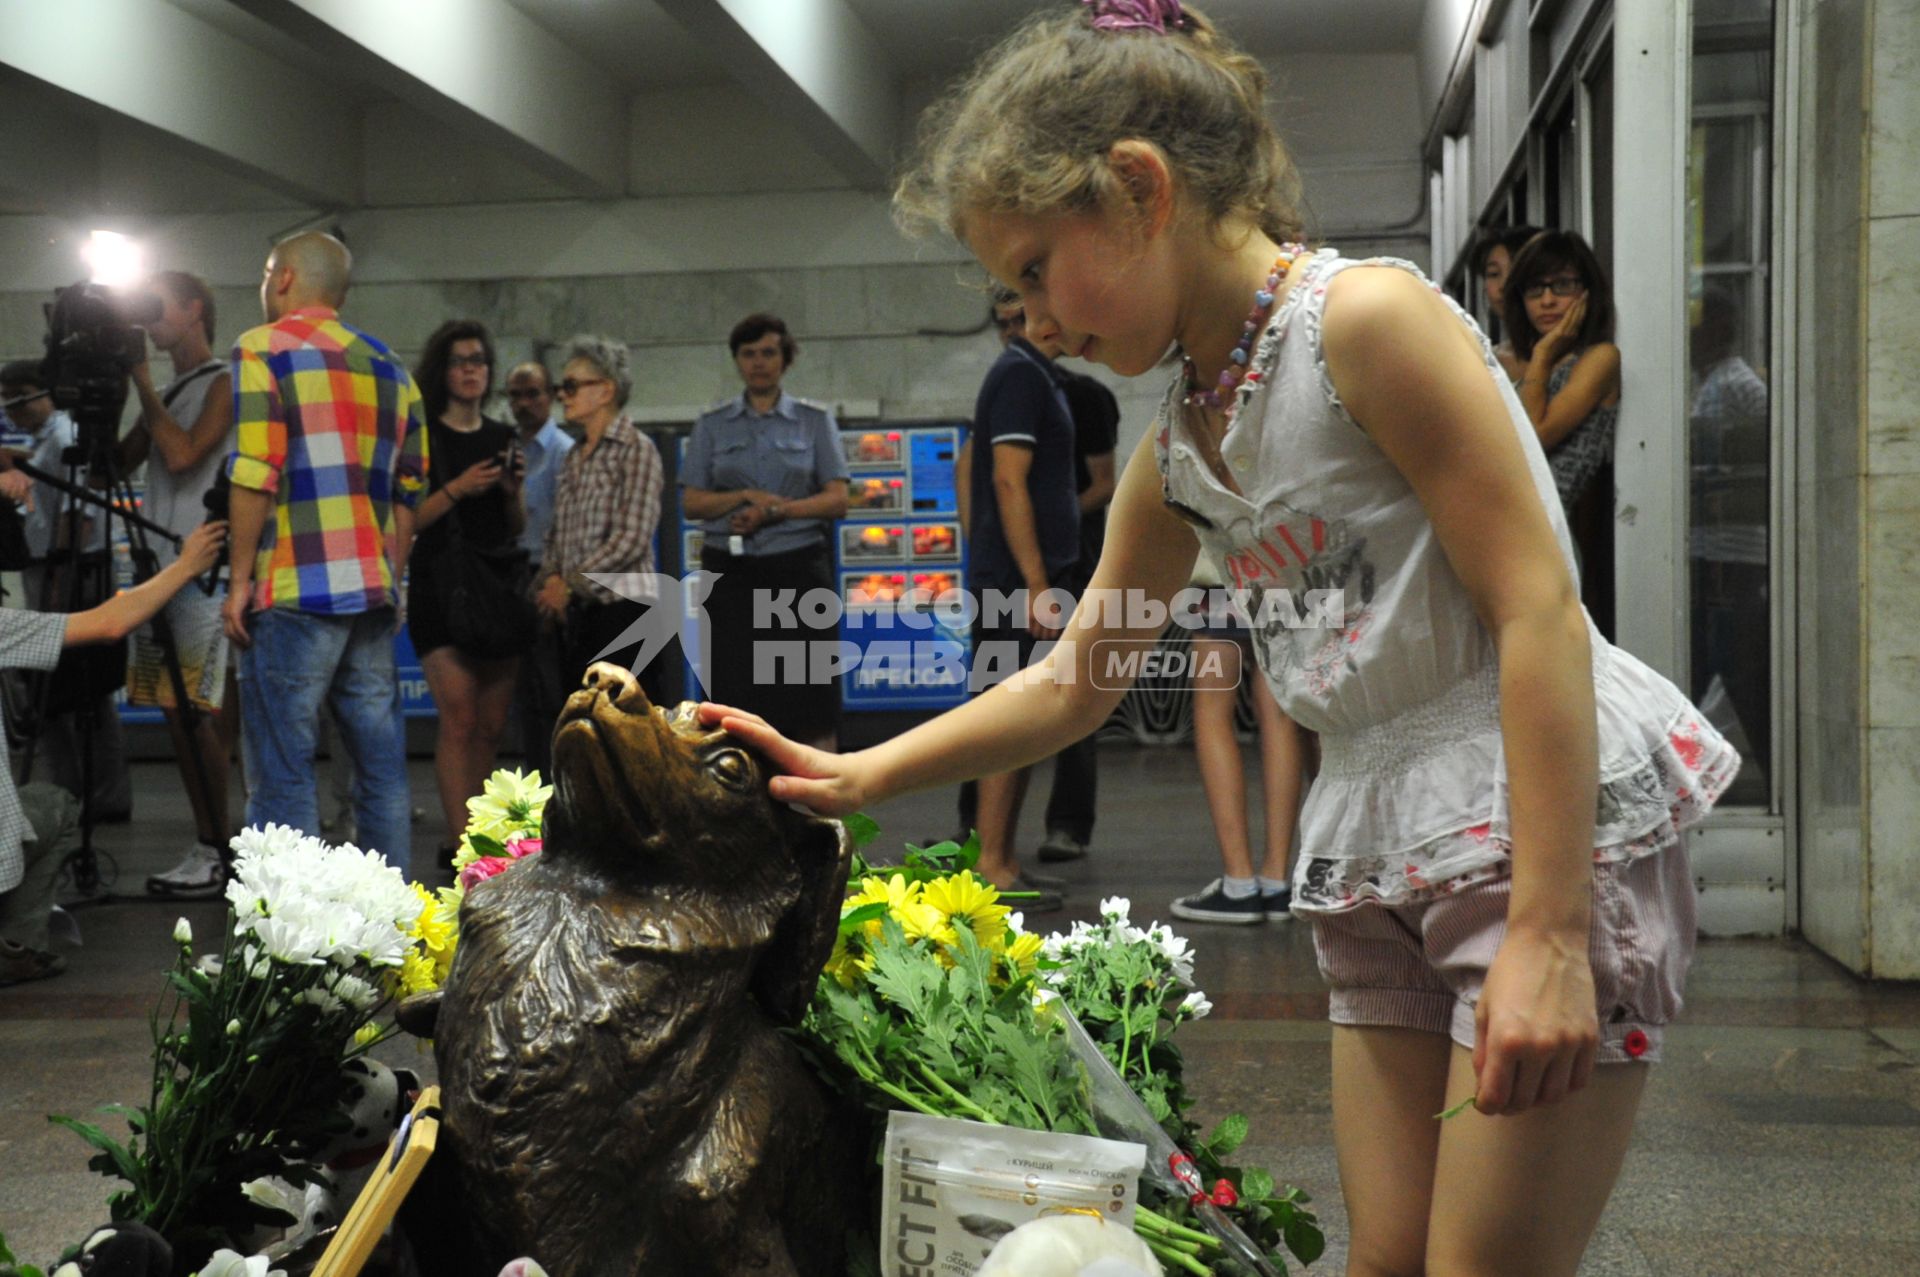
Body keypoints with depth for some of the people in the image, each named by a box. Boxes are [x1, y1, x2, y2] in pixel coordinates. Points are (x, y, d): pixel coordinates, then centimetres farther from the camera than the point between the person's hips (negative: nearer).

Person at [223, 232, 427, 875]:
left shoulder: (261, 349, -2)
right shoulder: (388, 365, 16)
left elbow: (255, 477, -12)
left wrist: (240, 578, -6)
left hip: (295, 593, -6)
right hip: (372, 593, 6)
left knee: (282, 771, -3)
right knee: (381, 764, 9)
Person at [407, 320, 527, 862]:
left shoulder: (503, 438, 16)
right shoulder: (421, 436, 1)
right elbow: (405, 521, -6)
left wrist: (511, 490, -1)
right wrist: (455, 490, -15)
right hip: (440, 586, -5)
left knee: (491, 725, 3)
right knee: (459, 717, -14)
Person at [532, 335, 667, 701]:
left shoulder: (636, 449, -5)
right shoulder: (575, 456, 17)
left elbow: (633, 538, -14)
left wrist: (570, 585, -12)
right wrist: (548, 582, 2)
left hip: (622, 607, -7)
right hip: (575, 616, 7)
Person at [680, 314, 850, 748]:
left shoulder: (815, 420, 8)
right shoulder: (713, 423, 11)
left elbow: (837, 499, 0)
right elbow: (691, 501, 4)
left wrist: (775, 510, -13)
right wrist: (748, 496, -11)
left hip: (799, 568, -1)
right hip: (732, 571, 1)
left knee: (810, 699, -3)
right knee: (739, 700, -1)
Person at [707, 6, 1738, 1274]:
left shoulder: (1369, 316, -12)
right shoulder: (1176, 454, 11)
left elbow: (1538, 612, -17)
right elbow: (1071, 686, 22)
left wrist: (1547, 936, -21)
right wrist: (857, 775, 12)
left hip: (1555, 822, -7)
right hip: (1382, 863, 8)